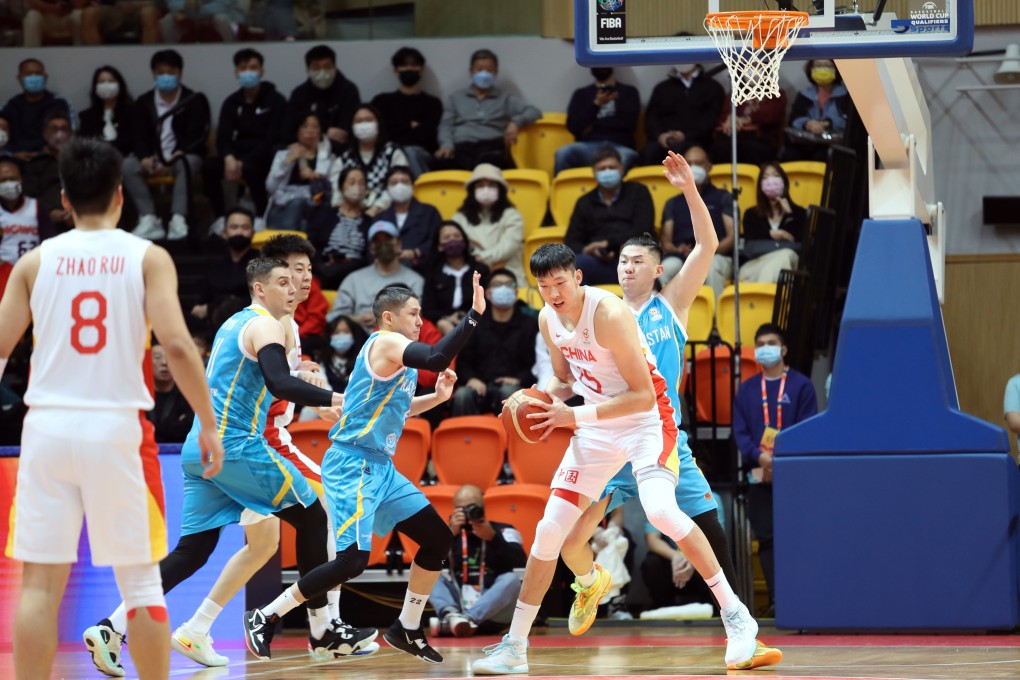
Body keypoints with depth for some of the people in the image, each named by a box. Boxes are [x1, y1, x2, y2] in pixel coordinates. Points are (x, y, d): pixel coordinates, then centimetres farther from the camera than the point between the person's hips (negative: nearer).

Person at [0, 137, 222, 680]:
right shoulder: (148, 258, 0)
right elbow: (178, 345, -11)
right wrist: (208, 424, -5)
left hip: (48, 427, 1)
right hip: (117, 429, -1)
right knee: (139, 579, 9)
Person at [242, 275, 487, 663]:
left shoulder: (395, 354, 18)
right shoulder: (385, 342, -11)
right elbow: (436, 358, -29)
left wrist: (437, 398, 19)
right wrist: (474, 316, -28)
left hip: (380, 468, 10)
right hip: (352, 465, -10)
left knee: (438, 540, 10)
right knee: (353, 559, -18)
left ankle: (407, 630, 19)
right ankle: (265, 618, -7)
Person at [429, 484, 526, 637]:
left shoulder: (504, 531, 8)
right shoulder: (450, 532, 12)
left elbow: (520, 562, -10)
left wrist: (492, 538, -21)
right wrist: (450, 534, -16)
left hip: (492, 605, -1)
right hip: (458, 602, 1)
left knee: (511, 579, -28)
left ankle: (468, 618, -50)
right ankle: (450, 614, -48)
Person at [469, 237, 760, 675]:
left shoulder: (609, 314, -24)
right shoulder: (548, 320, -1)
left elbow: (643, 395, -24)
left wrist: (576, 417, -27)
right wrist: (539, 398, -5)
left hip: (646, 421, -7)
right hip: (597, 428, 7)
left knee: (659, 509, -31)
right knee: (549, 531, 3)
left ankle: (735, 614, -20)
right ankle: (514, 647, 13)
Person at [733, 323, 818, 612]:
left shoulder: (801, 385, 2)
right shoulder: (747, 389, 12)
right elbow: (739, 431, 6)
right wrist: (759, 456, -11)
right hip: (759, 474, 3)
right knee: (766, 538, 1)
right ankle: (776, 598, 3)